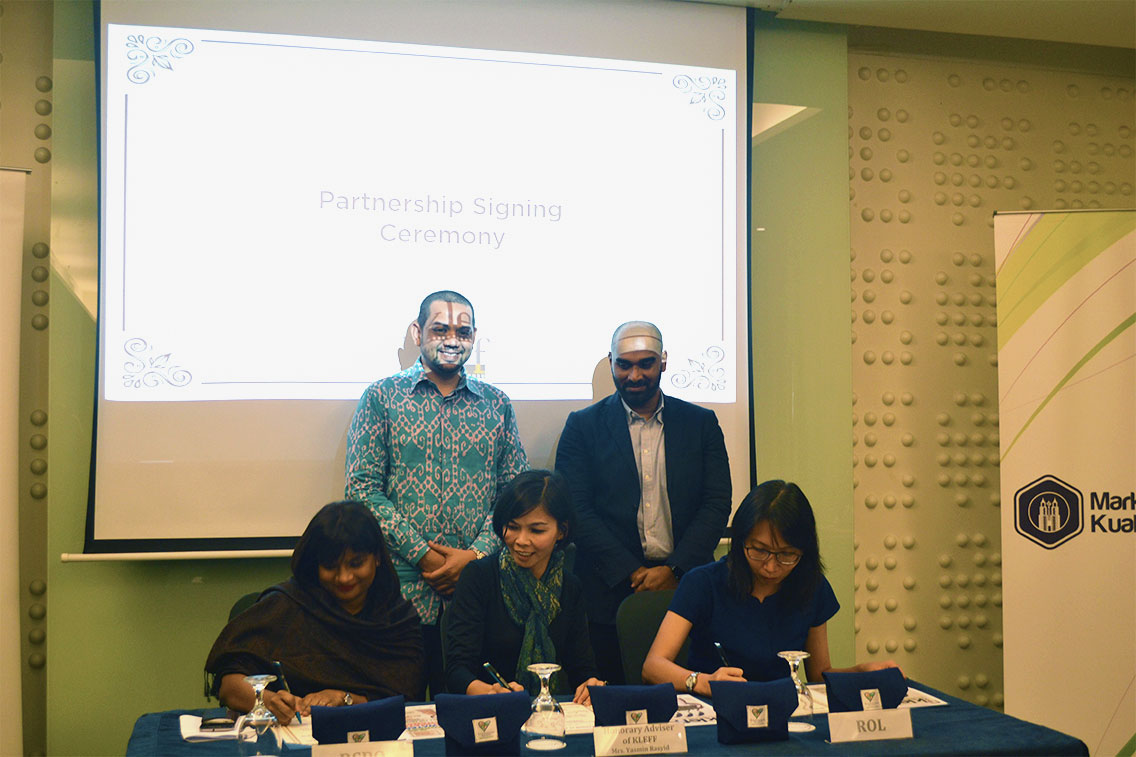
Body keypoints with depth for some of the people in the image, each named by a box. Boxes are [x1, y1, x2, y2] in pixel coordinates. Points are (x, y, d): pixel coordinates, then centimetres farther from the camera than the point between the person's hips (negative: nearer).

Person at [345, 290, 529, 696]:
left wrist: (476, 554, -8)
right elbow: (362, 488, -4)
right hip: (402, 591, -2)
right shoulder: (382, 397, 4)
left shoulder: (496, 404, 11)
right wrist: (422, 554, -11)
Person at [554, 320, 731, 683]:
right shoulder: (583, 426, 5)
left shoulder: (701, 424, 9)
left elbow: (717, 503, 3)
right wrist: (632, 572, -11)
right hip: (612, 592, -1)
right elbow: (576, 510, -2)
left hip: (684, 586, 1)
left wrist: (674, 570, -9)